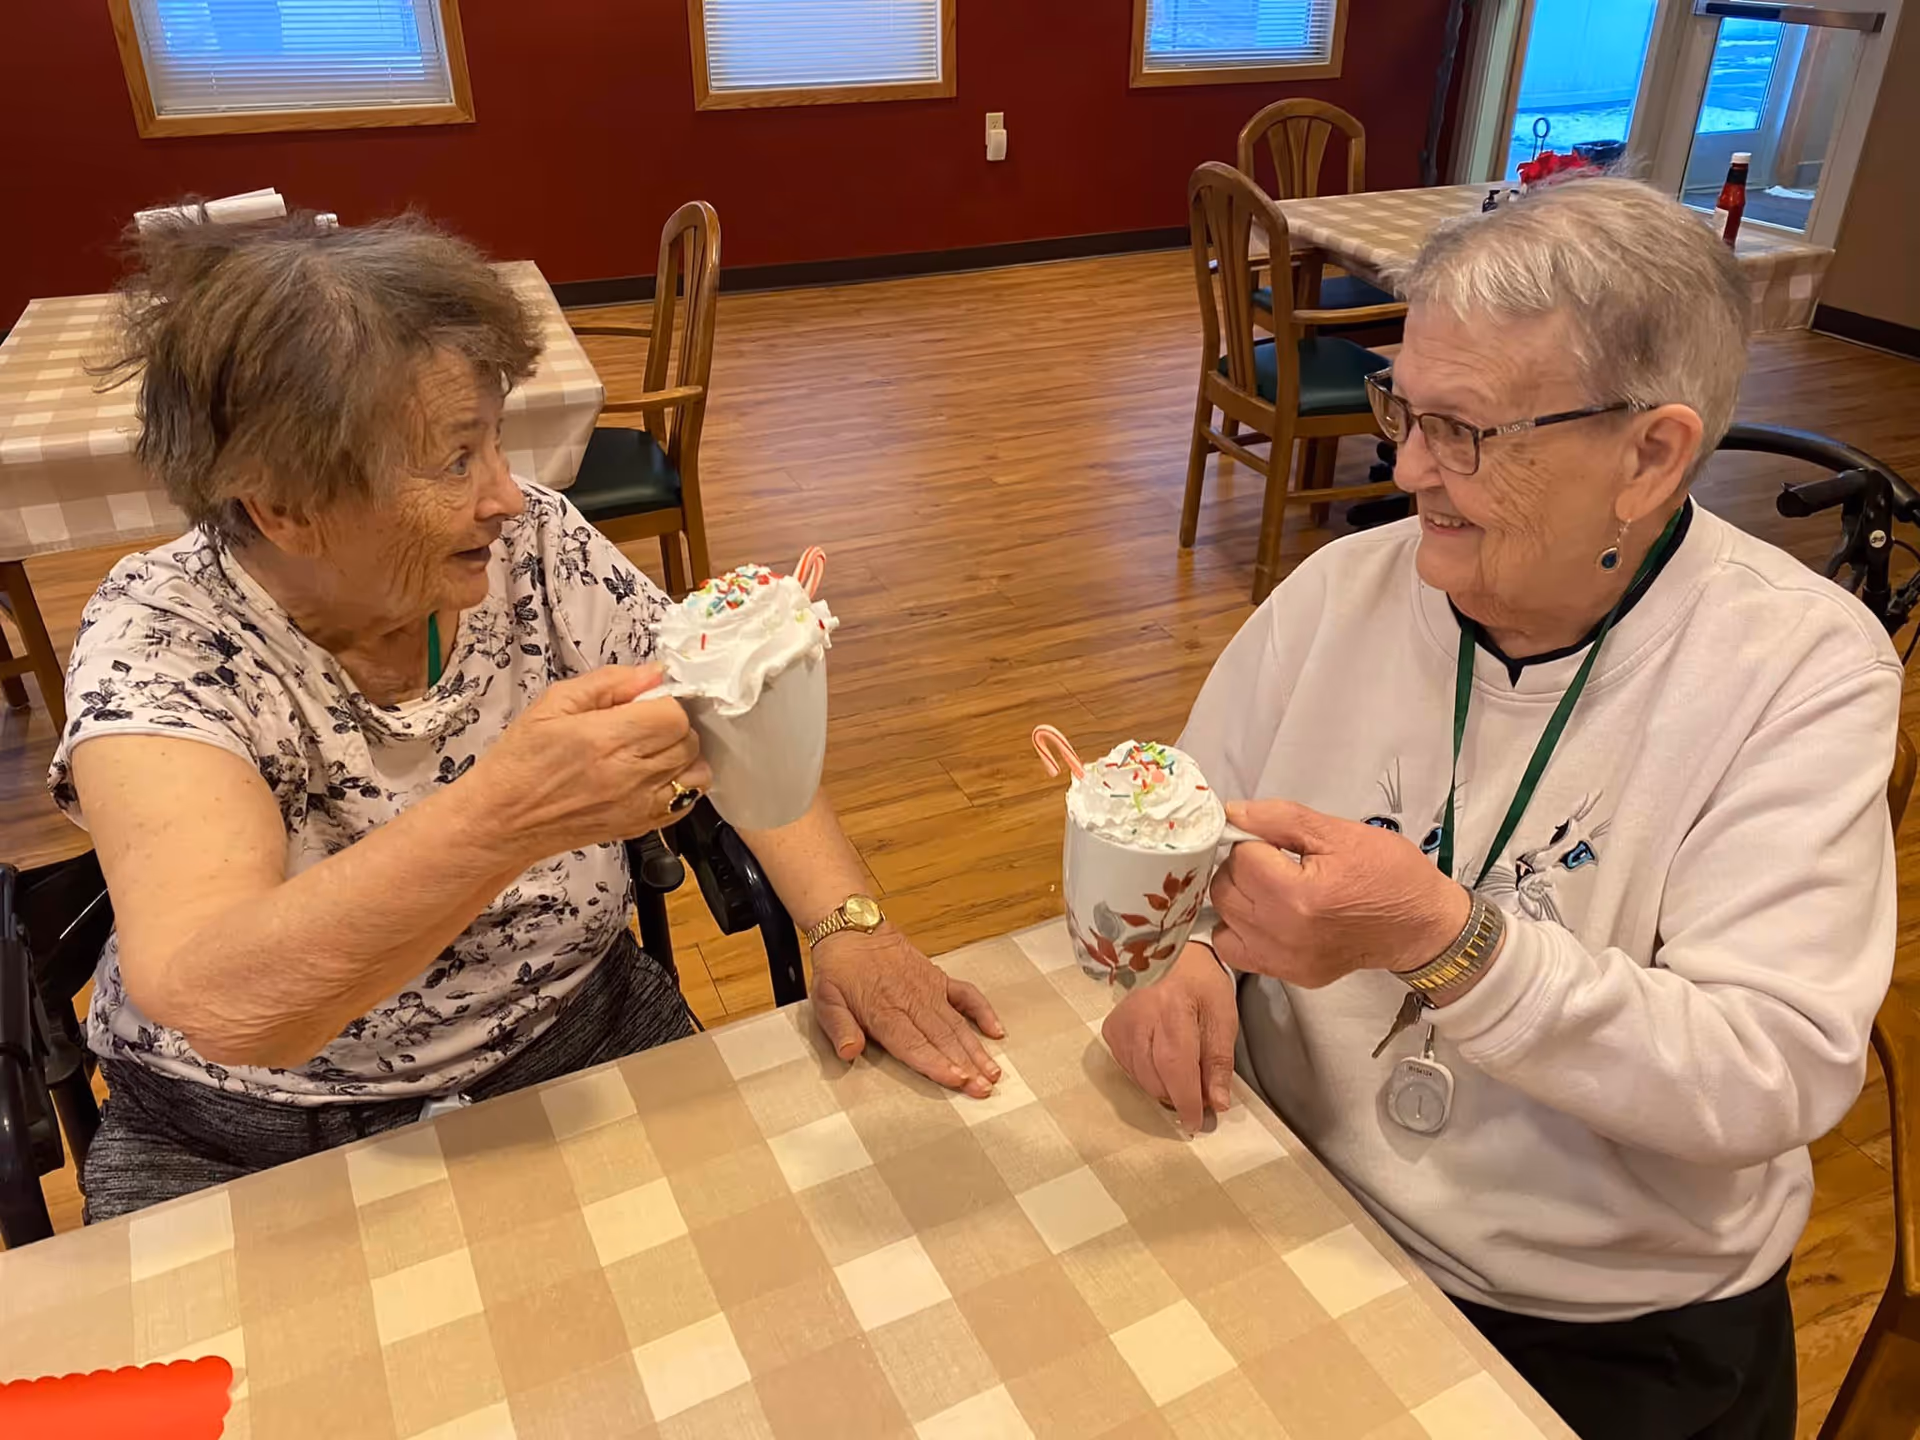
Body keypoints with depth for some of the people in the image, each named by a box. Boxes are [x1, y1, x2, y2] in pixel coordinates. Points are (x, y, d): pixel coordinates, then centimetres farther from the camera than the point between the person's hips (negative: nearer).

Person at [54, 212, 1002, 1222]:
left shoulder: (535, 545, -10)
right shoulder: (161, 640, -19)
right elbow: (213, 1003, -33)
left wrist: (848, 925, -21)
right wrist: (505, 817, -48)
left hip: (583, 1059, 2)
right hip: (257, 1158, -1)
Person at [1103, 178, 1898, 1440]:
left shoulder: (1804, 665, -13)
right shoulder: (1341, 593, -3)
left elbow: (1778, 1077, -20)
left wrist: (1442, 941, -33)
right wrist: (1188, 955, -16)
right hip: (1297, 1225, 2)